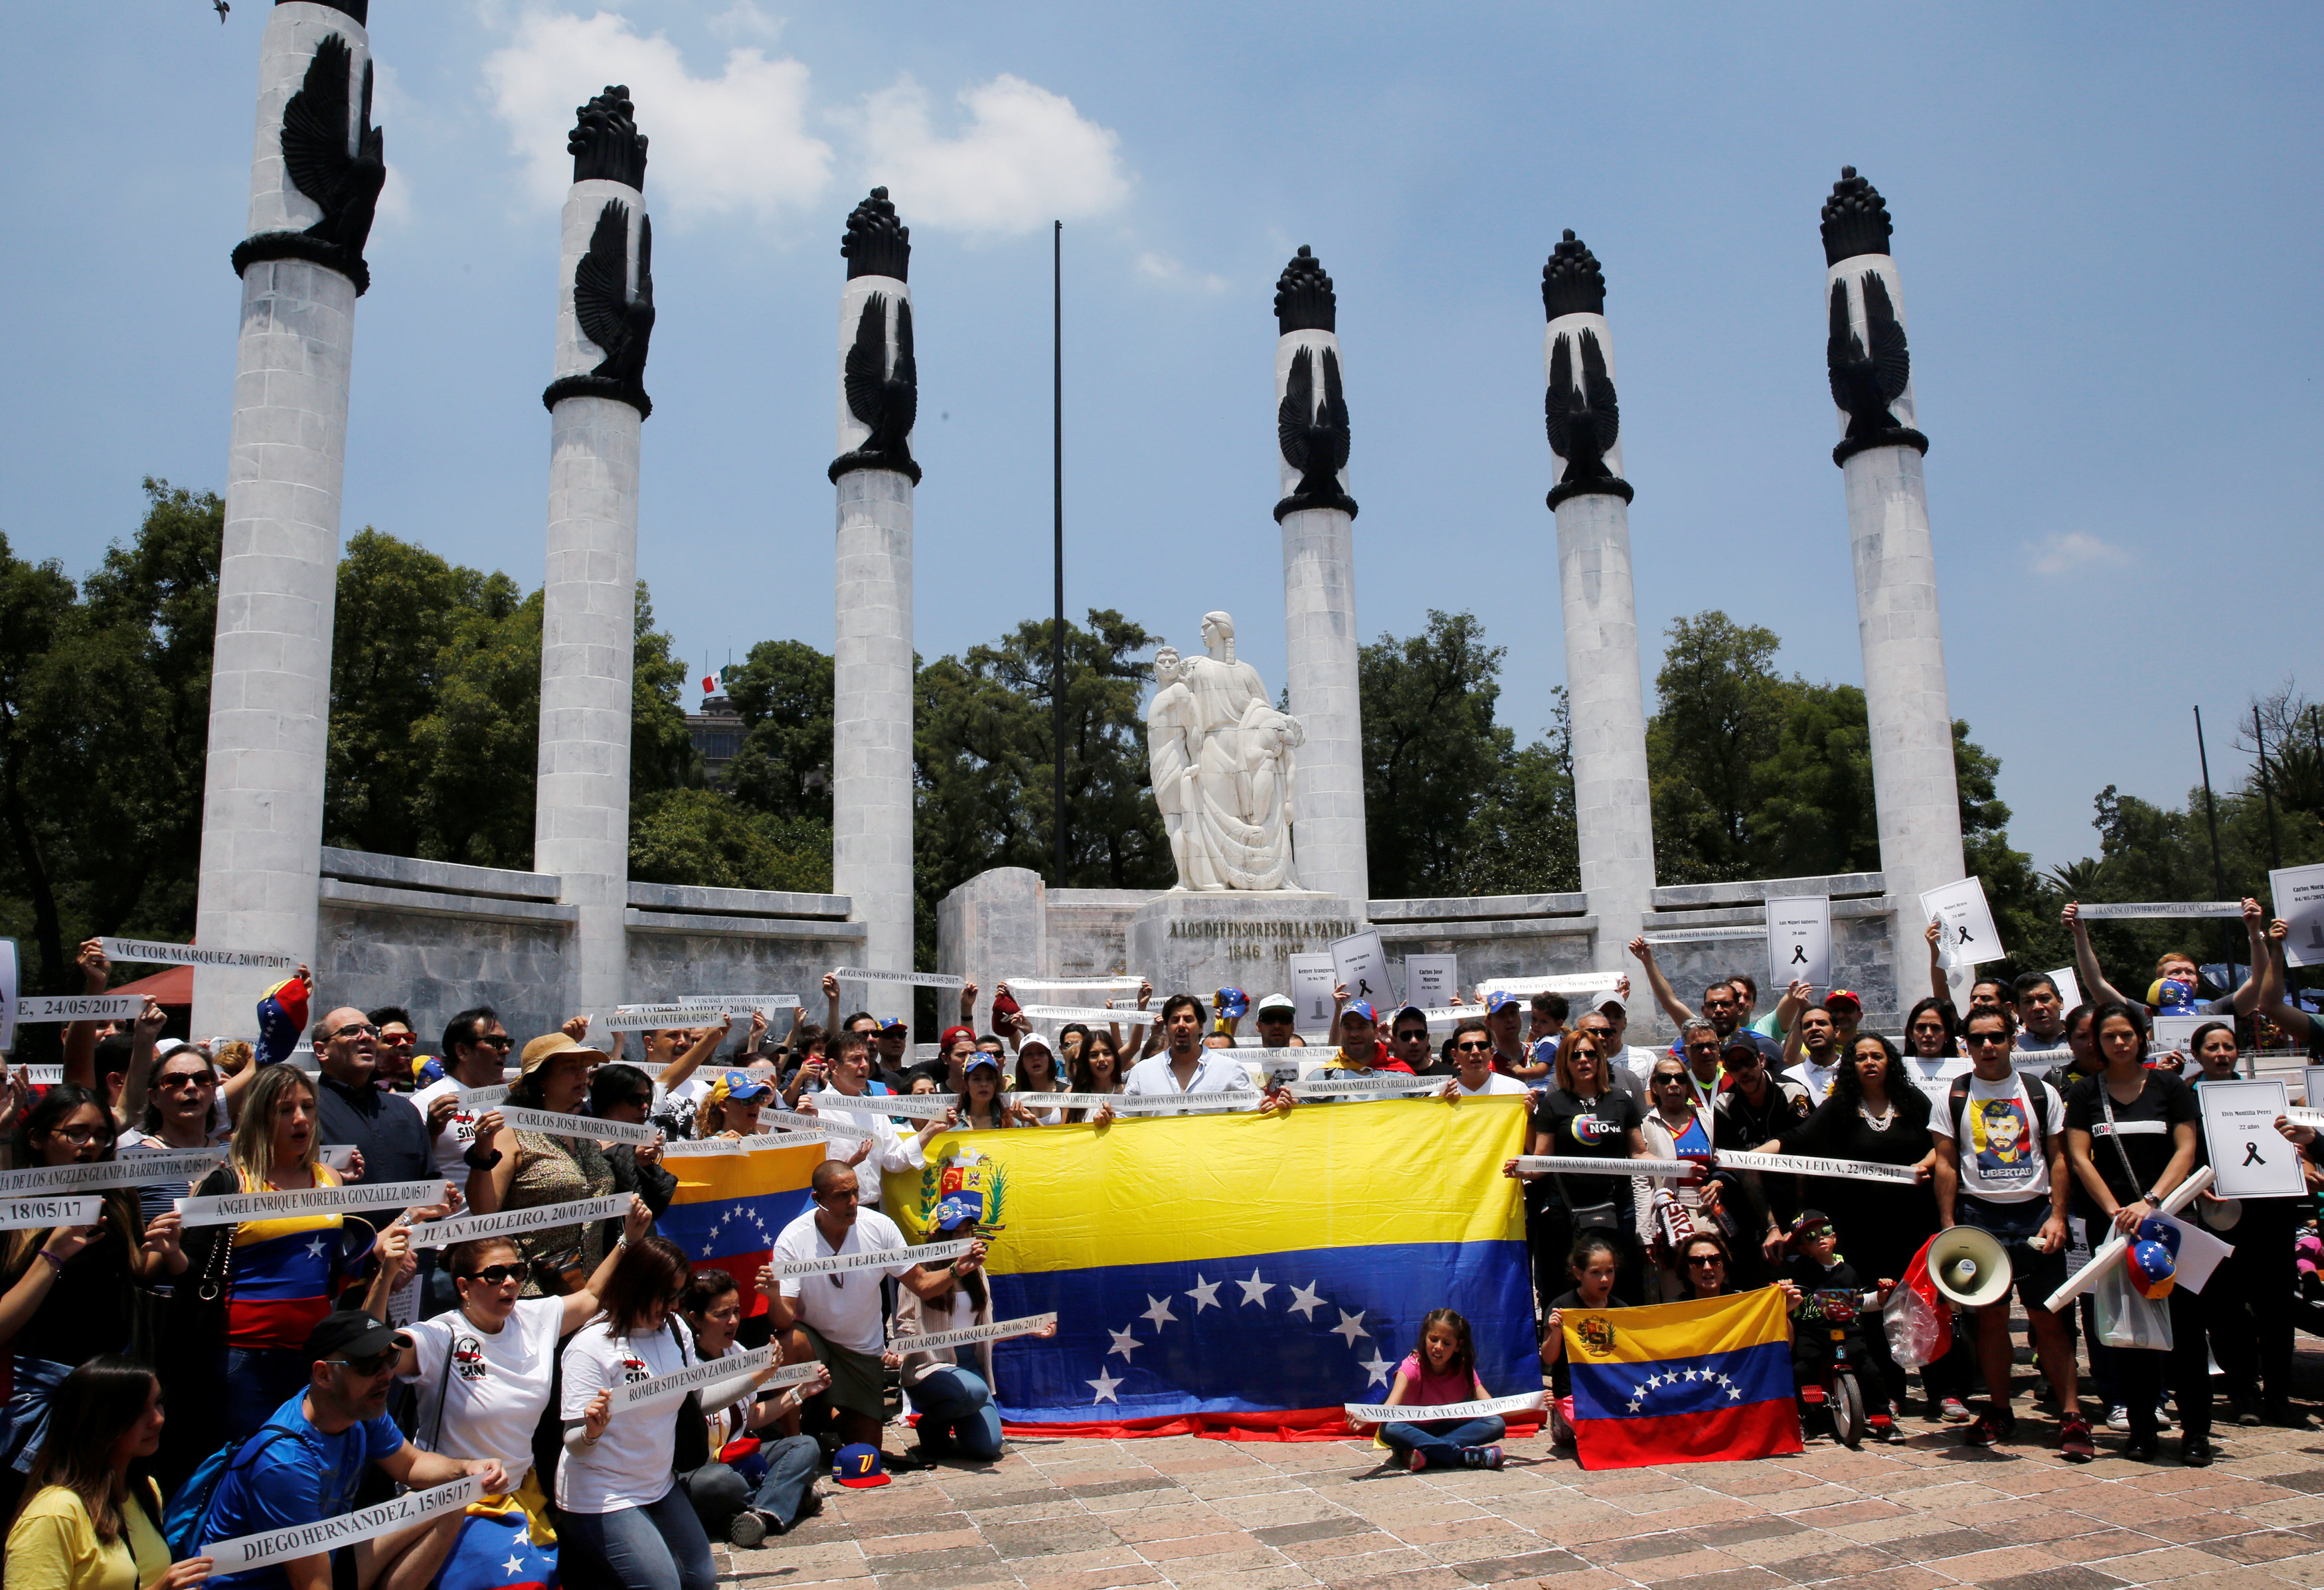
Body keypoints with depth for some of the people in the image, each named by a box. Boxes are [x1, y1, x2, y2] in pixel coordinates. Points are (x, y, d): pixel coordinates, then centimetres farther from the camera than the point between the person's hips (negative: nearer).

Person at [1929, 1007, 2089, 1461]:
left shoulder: (2041, 1092, 7)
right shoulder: (1953, 1096, 5)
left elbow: (2058, 1158, 6)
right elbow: (1946, 1164, 4)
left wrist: (2057, 1217, -4)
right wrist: (1949, 1226, -2)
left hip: (2035, 1211, 0)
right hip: (1979, 1214, 0)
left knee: (2049, 1318, -3)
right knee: (1991, 1316, 4)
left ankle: (2072, 1417, 3)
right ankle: (2000, 1413, 15)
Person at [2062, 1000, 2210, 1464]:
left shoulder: (2169, 1086, 6)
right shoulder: (2086, 1093, 7)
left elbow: (2186, 1149, -1)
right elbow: (2079, 1158, 1)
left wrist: (2151, 1202, -14)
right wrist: (2116, 1211, -11)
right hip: (2110, 1223, 1)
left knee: (2184, 1319, -4)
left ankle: (2196, 1429, 4)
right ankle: (2141, 1426, 11)